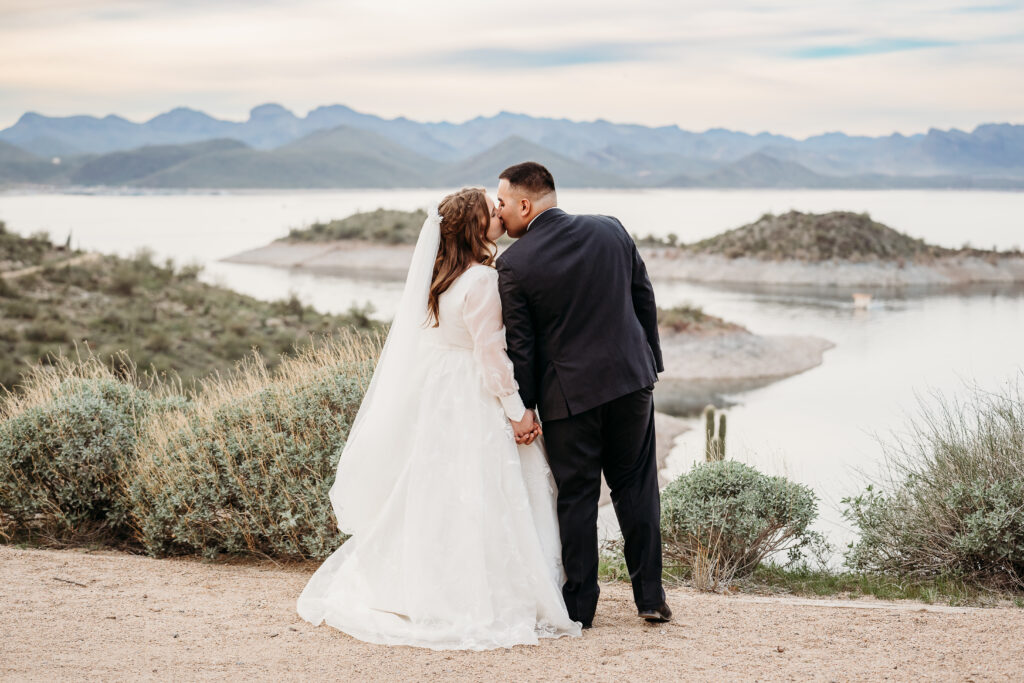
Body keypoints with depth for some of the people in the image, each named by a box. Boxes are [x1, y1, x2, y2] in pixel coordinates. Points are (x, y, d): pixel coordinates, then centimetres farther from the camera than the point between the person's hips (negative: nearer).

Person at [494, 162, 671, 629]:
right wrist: (650, 362, 18)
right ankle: (650, 597, 16)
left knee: (576, 497, 8)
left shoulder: (514, 263, -12)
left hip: (568, 393, -3)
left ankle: (579, 605, 16)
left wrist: (524, 406, -1)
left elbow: (519, 344, -9)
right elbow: (644, 299, 8)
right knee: (636, 488, 13)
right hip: (631, 379, 4)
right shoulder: (610, 230, 0)